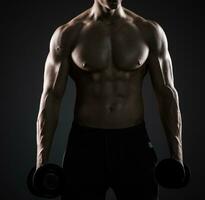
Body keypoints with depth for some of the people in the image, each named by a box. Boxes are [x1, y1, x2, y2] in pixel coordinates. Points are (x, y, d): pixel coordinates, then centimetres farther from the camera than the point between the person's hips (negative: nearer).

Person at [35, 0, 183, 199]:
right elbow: (51, 97, -2)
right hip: (85, 144, -1)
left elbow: (166, 94, 2)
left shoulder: (150, 32, 1)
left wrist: (177, 156, -1)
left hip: (133, 143, 1)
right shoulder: (68, 34, -3)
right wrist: (41, 162, -6)